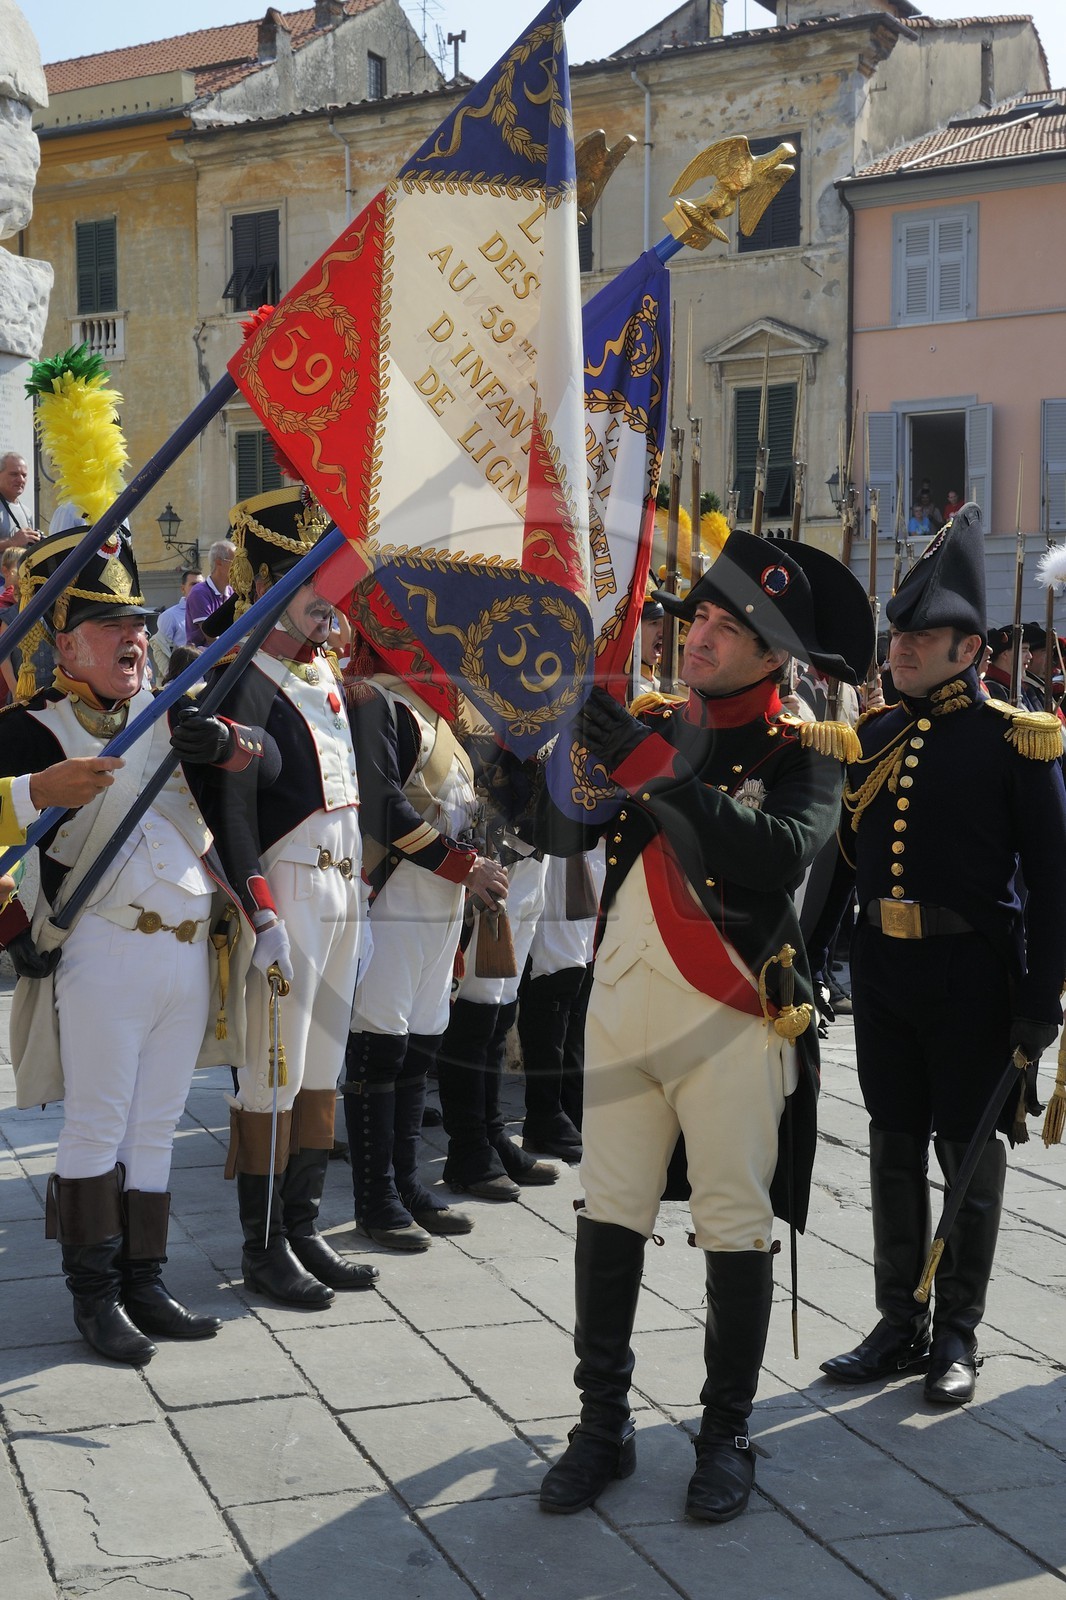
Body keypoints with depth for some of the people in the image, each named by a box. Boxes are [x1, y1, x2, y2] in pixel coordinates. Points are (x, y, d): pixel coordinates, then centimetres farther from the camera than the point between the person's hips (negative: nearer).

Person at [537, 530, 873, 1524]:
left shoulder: (802, 752, -3)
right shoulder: (648, 729, 11)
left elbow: (783, 851, -24)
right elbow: (558, 833, 7)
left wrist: (659, 780, -28)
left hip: (730, 1015, -4)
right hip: (623, 998, 4)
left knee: (735, 1229, 4)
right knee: (608, 1215, 5)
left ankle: (726, 1436, 18)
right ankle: (604, 1424, 16)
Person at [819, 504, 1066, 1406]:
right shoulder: (877, 734, 7)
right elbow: (845, 853, 13)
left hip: (972, 976, -5)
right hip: (883, 969, 5)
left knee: (969, 1155, 6)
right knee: (895, 1151, 12)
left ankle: (957, 1337, 18)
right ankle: (900, 1325, 23)